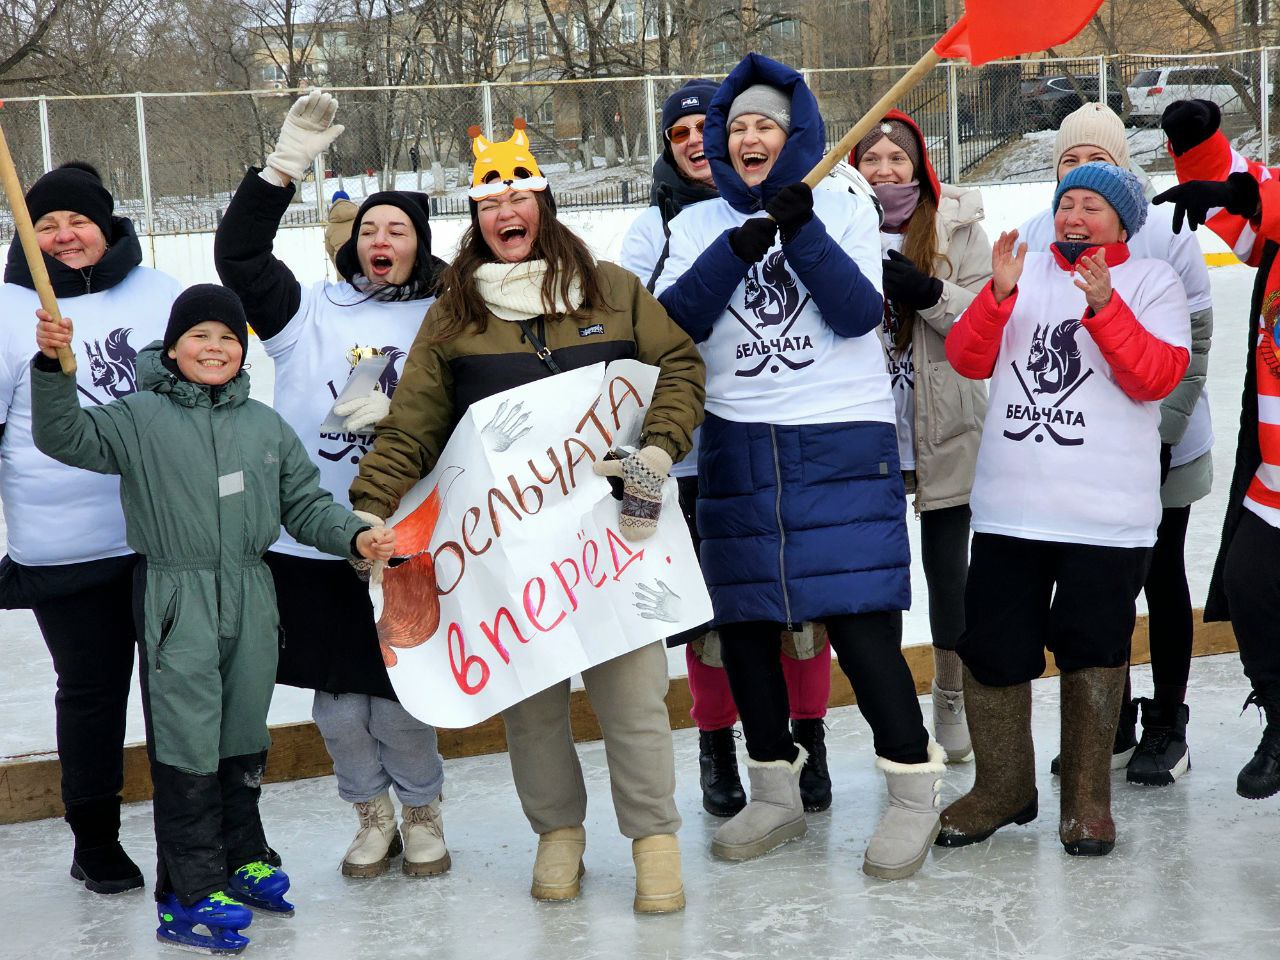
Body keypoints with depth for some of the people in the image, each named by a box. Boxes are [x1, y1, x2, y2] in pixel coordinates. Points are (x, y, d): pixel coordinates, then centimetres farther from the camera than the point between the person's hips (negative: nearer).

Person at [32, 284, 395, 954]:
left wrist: (356, 536, -4)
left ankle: (242, 857, 33)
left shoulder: (266, 426, 9)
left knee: (245, 736, 16)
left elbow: (306, 504, 12)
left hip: (250, 600, 4)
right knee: (187, 746, -4)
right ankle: (191, 894, 3)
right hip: (177, 605, -4)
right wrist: (52, 367, -28)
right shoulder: (141, 419, -3)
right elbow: (65, 438, -14)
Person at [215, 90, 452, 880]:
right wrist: (285, 166, -10)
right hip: (309, 541, 2)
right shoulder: (310, 311, 7)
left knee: (399, 698, 3)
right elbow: (239, 256, -3)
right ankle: (373, 814, 30)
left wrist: (399, 410, -19)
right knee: (337, 701, 8)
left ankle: (423, 811, 28)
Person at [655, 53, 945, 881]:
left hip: (844, 443, -3)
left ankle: (915, 790, 6)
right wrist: (736, 250, -19)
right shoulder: (701, 224, 10)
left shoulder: (846, 209, 4)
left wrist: (803, 234, -21)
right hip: (739, 448, 4)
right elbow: (677, 319, -6)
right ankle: (777, 795, 23)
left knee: (858, 617, -10)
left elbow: (858, 313, -10)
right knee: (744, 620, 7)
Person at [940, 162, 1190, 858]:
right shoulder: (1023, 273, 13)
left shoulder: (1151, 281, 5)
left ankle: (1087, 800, 18)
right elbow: (969, 359, 3)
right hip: (1009, 507, 3)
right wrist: (998, 293, -12)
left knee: (1092, 652, 3)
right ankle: (1002, 789, 21)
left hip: (1107, 514, -3)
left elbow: (1156, 377, -9)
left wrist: (1105, 308, -21)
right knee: (990, 649, 4)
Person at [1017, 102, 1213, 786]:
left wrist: (1161, 432, -15)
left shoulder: (1162, 235, -13)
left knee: (1161, 578, 9)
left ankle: (1166, 724, 22)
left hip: (1160, 447, -3)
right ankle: (1112, 723, 27)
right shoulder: (1034, 240, -4)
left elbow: (1193, 343, -10)